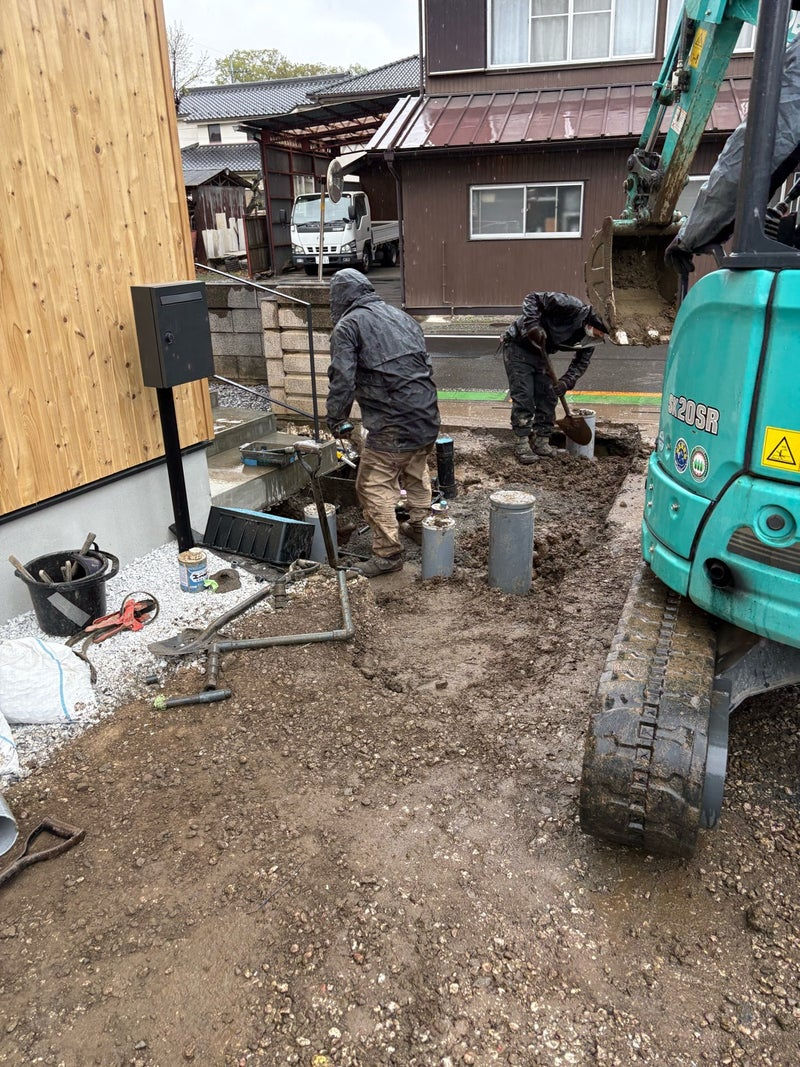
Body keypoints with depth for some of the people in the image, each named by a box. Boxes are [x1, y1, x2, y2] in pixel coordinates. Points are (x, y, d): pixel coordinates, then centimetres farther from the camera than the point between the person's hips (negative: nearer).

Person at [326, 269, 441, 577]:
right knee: (417, 472, 27)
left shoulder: (348, 325, -4)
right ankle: (420, 526, 40)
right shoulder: (401, 316, 17)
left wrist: (336, 419, 1)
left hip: (391, 427, -8)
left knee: (375, 486, 2)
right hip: (428, 418, 8)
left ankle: (387, 553, 4)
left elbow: (342, 379, -12)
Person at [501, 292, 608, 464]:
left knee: (548, 396, 5)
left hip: (541, 352, 8)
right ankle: (521, 444, -6)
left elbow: (581, 363, 1)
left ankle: (541, 441, 14)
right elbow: (532, 299, -26)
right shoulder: (572, 306, -28)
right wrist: (533, 326, -38)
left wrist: (566, 382, -17)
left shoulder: (588, 336, -6)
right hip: (518, 345, -8)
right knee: (523, 396, -11)